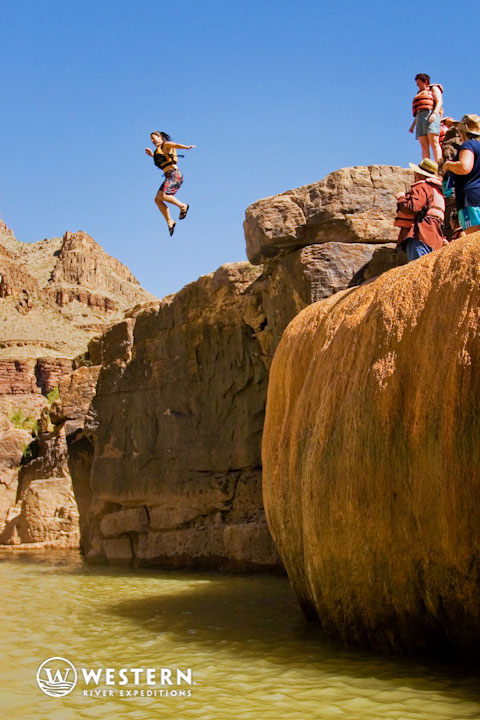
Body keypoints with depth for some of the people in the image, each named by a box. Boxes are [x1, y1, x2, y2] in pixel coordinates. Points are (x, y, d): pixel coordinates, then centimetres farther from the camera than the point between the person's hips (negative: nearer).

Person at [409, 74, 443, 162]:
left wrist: (434, 114, -19)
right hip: (420, 119, 7)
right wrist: (413, 125, 17)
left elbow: (439, 102, -3)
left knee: (434, 142, -20)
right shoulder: (420, 94, 32)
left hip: (430, 115, -7)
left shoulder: (434, 89, 12)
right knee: (424, 146, -8)